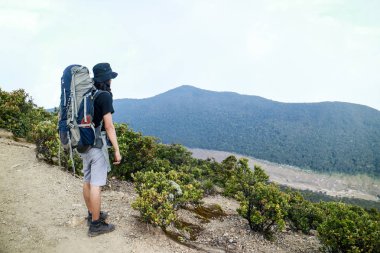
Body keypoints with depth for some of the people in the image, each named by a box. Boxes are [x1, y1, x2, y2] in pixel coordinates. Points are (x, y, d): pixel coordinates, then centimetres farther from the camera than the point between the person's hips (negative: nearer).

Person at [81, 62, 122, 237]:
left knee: (87, 180, 16)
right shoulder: (104, 95, -14)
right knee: (96, 184, -2)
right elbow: (109, 126, -17)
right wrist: (117, 150, -13)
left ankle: (92, 215, 31)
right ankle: (96, 225, 6)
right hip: (97, 143, -9)